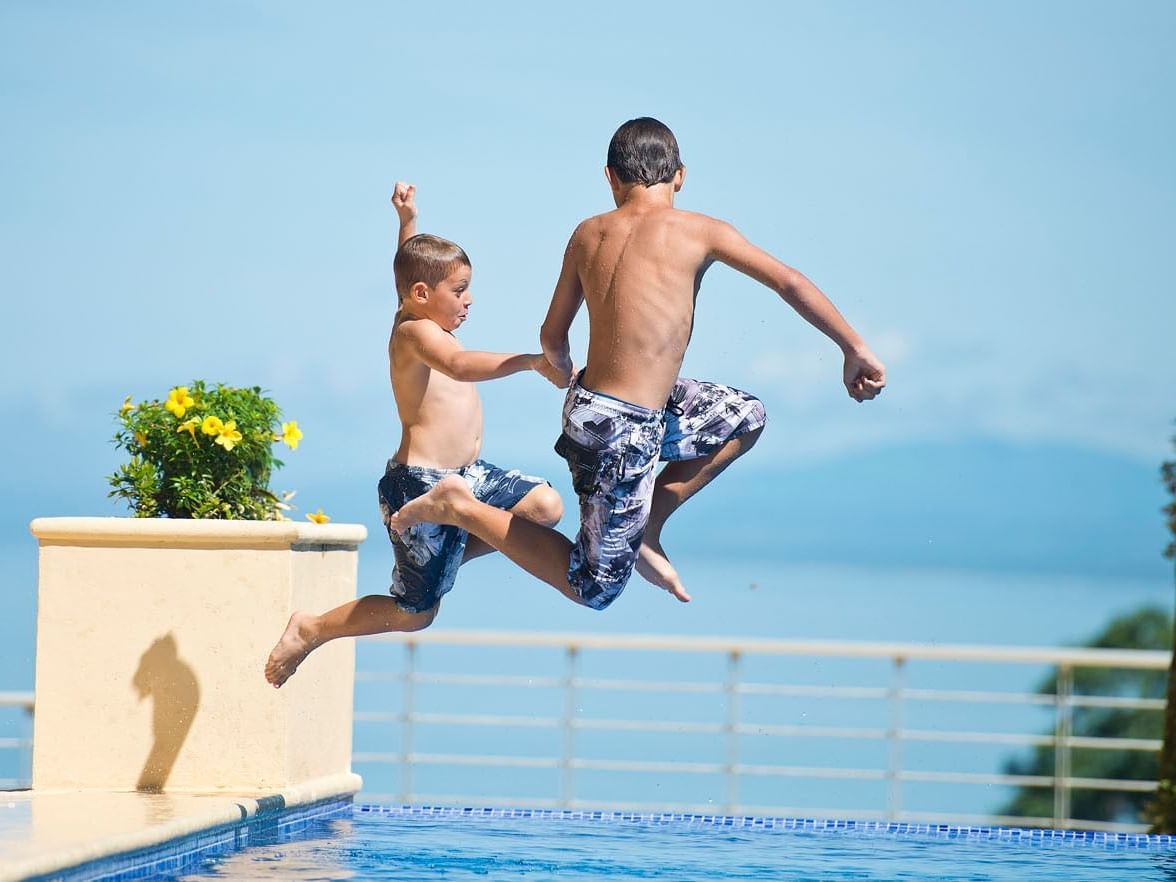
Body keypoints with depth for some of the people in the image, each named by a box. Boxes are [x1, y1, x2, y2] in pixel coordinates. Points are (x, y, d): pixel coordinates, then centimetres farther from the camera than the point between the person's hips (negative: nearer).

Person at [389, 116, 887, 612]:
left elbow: (552, 337, 13)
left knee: (747, 418, 24)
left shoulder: (589, 234, 6)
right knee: (594, 590, 6)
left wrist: (562, 371, 35)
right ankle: (463, 510, 1)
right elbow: (790, 283, -7)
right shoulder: (699, 232, -9)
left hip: (591, 404, 8)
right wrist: (856, 351, 0)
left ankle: (645, 528, 20)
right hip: (624, 431, -8)